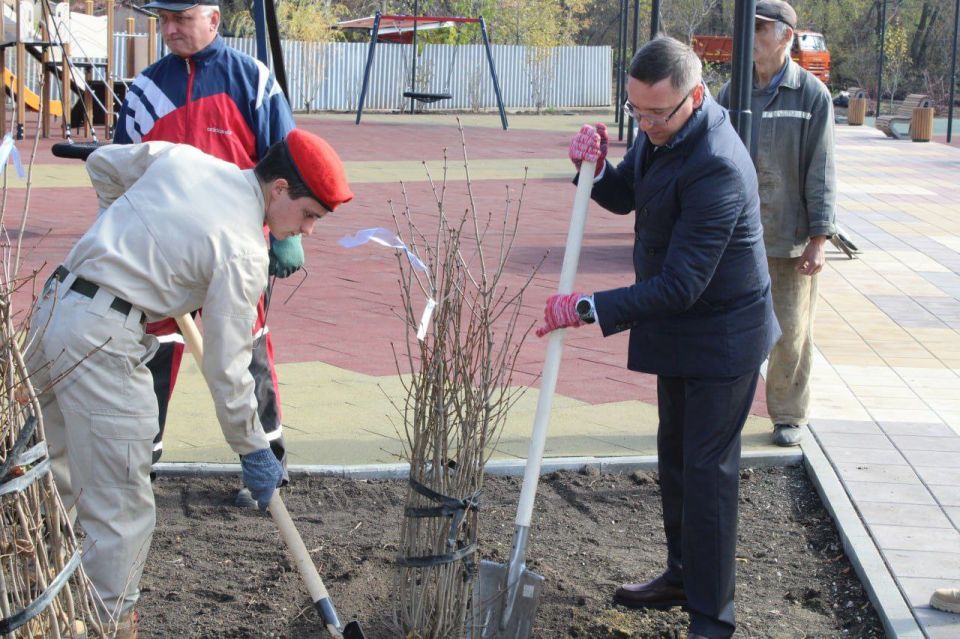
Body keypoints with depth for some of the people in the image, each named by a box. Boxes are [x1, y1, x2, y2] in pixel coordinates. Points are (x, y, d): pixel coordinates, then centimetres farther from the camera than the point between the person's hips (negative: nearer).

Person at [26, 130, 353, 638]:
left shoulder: (183, 157, 7)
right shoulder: (243, 253, -12)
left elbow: (103, 164, 23)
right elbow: (226, 367, -9)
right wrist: (253, 450, 3)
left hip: (54, 305, 9)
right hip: (102, 341, -9)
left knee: (53, 480, 23)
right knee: (121, 509, 0)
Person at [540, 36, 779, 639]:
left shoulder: (717, 167, -33)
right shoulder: (661, 131, -4)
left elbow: (680, 285, -33)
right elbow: (624, 196, 12)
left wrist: (588, 308, -31)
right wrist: (595, 166, -11)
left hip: (721, 335, -9)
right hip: (679, 330, 9)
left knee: (708, 468, -3)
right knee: (675, 453, 21)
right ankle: (683, 574, 38)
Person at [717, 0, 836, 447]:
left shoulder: (812, 95, -5)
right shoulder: (733, 91, 4)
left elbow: (821, 172, -6)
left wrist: (818, 238, -9)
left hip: (790, 239, -3)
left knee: (791, 332, 7)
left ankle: (789, 416, 22)